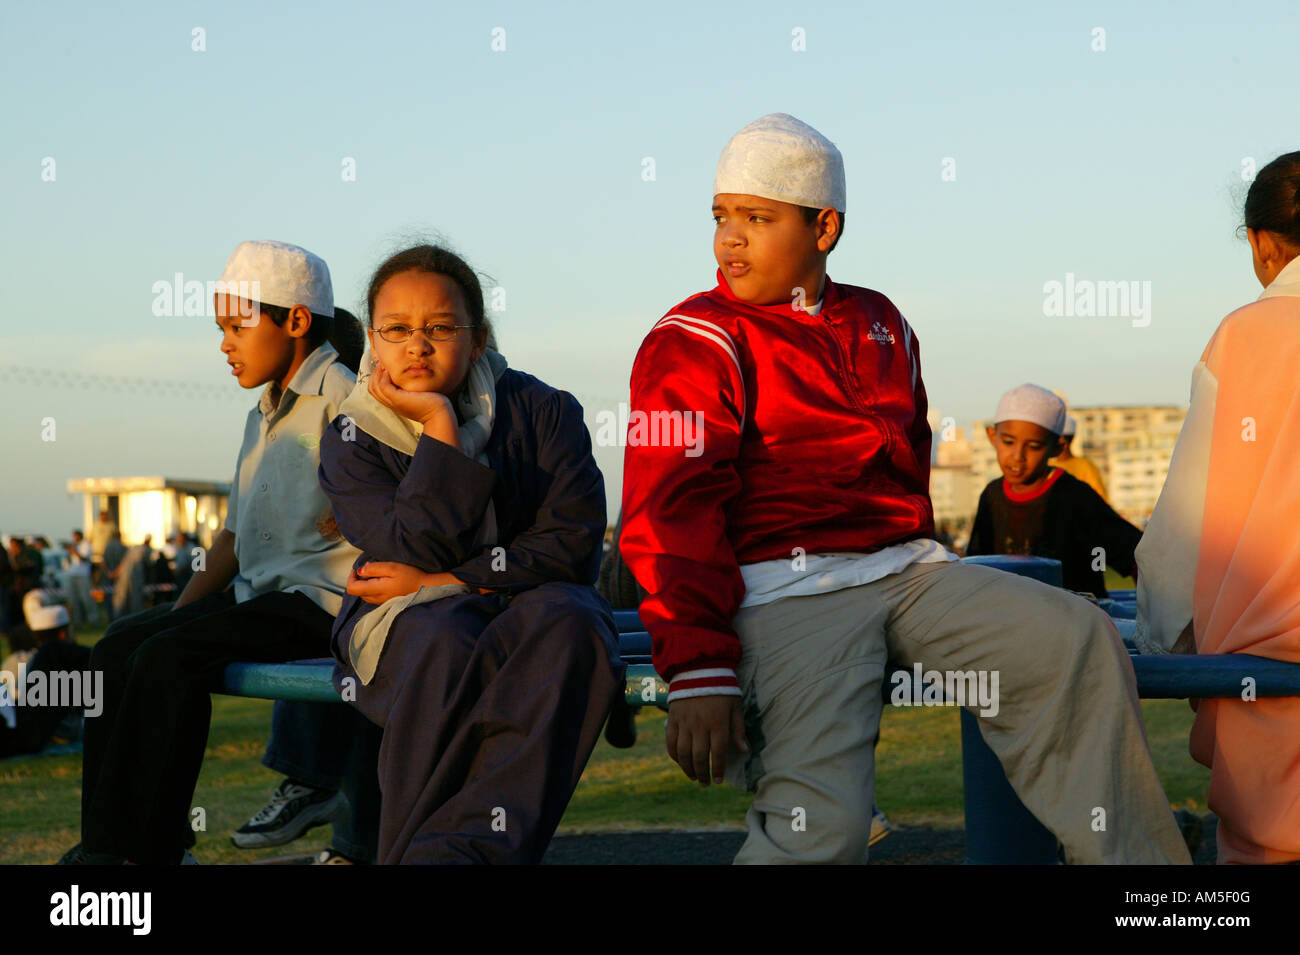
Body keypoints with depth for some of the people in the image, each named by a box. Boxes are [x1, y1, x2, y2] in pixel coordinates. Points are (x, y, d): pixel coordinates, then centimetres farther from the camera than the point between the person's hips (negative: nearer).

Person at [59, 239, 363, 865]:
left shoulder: (343, 401, -8)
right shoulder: (262, 417, 21)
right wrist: (179, 612, 11)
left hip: (318, 602, -9)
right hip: (256, 595, 9)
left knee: (169, 656, -26)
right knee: (120, 644, -6)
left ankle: (141, 848, -21)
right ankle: (104, 842, -10)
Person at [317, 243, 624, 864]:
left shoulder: (542, 411, 2)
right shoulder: (351, 441, 2)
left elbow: (573, 543, -7)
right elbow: (421, 548, -13)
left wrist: (447, 581, -12)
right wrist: (439, 423, -16)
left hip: (529, 597, 1)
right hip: (404, 621, 0)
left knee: (569, 620, -36)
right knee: (446, 644, -38)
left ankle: (456, 847, -48)